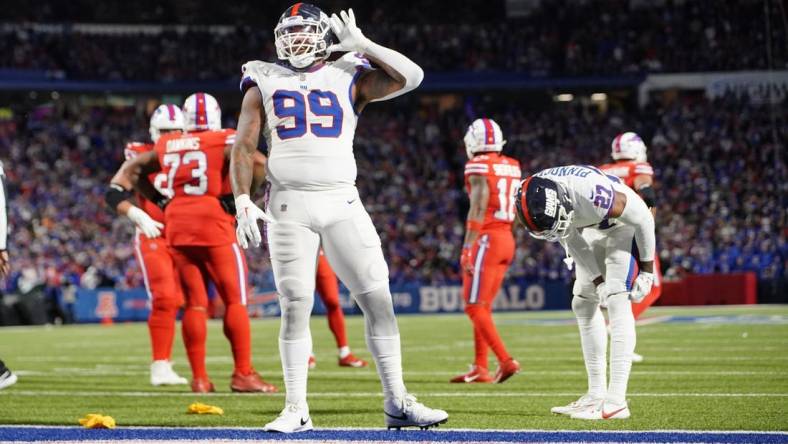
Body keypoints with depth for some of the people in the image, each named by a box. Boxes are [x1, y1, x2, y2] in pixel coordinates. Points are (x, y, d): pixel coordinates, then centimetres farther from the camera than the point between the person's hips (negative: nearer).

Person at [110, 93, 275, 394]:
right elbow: (258, 163, -15)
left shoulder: (166, 145, 13)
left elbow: (134, 169, 25)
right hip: (213, 222, -5)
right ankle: (243, 374, -3)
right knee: (235, 300, 1)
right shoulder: (224, 141, -2)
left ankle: (199, 377, 6)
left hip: (177, 226, 5)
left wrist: (159, 199, 23)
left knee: (195, 303, 9)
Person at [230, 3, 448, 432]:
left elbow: (411, 76, -3)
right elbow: (243, 147, 7)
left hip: (341, 202, 0)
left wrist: (360, 44, 1)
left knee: (378, 299, -6)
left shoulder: (349, 78, 9)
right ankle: (296, 409, 6)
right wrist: (243, 201, -5)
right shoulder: (264, 84, 10)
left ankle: (397, 403, 1)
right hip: (288, 204, 0)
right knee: (295, 307, -2)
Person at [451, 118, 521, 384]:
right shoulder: (512, 167, 12)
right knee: (483, 306, 13)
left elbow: (477, 210, -17)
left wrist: (467, 249, -18)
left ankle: (505, 360, -16)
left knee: (475, 307, -6)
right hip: (507, 239, 8)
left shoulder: (478, 167, -11)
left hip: (486, 239, -8)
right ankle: (480, 368, 12)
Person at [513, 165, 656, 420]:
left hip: (623, 225, -7)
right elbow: (569, 237, -4)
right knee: (583, 306, 6)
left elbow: (643, 218, -24)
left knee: (617, 303, -17)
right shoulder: (536, 201, -22)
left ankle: (616, 401, -21)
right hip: (592, 230, 7)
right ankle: (596, 395, 14)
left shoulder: (590, 193, -41)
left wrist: (646, 271, -14)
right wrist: (597, 279, -7)